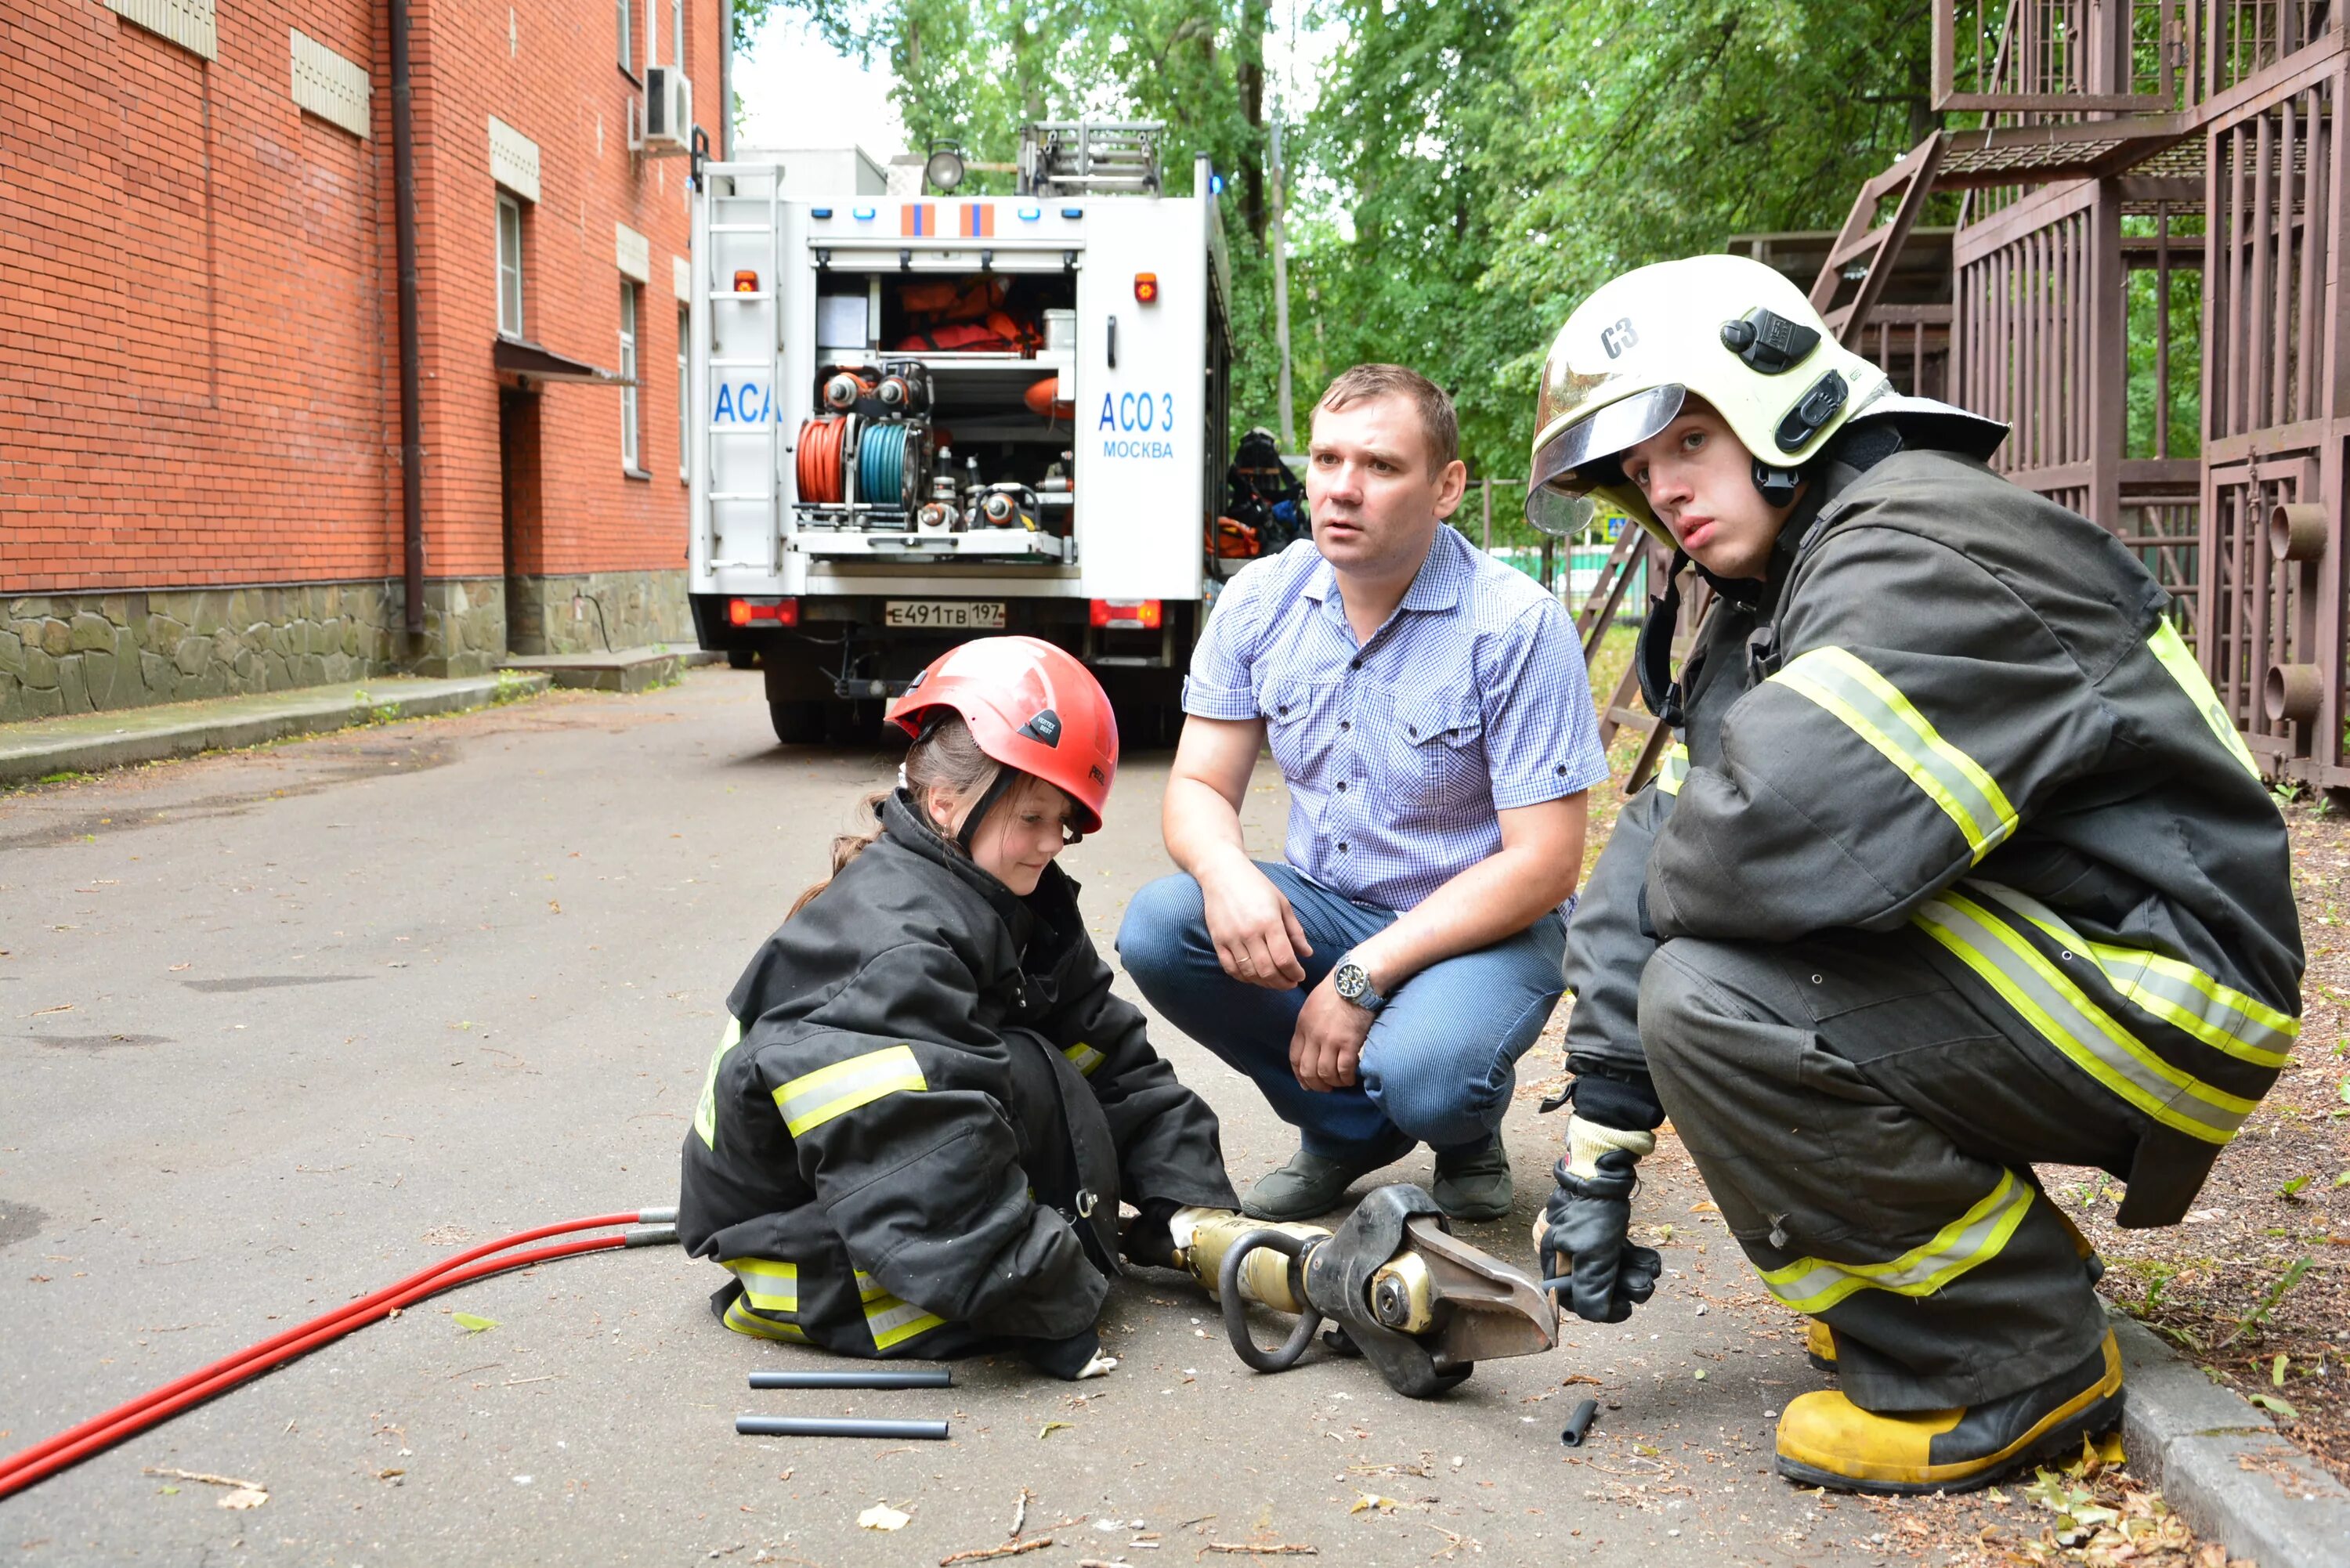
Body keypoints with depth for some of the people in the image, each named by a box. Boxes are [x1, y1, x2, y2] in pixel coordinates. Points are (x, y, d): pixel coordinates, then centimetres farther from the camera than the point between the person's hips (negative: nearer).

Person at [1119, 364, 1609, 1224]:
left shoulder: (1517, 625, -18)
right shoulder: (1261, 601, -2)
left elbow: (1543, 865, -19)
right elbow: (1198, 786, 0)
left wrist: (1364, 975, -25)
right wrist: (1225, 871, -26)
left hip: (1485, 927, -5)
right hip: (1320, 905, 5)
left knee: (1422, 1077, -35)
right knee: (1157, 928, -22)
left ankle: (1470, 1130, 8)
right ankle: (1349, 1128, 3)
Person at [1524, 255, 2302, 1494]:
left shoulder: (1917, 554, -19)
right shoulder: (1771, 612, 14)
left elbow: (1777, 837, -35)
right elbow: (1663, 849, 8)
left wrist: (1657, 887, -9)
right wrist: (1595, 1163, 4)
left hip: (2153, 990, -10)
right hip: (2029, 950, 10)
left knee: (1712, 1003, -26)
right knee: (1664, 956, 12)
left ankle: (2019, 1362, -8)